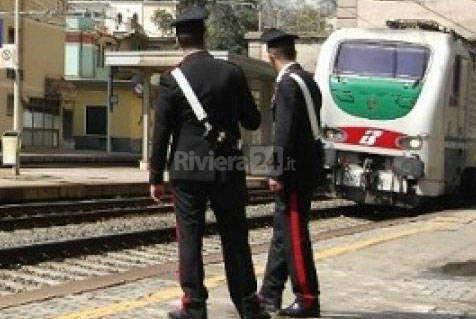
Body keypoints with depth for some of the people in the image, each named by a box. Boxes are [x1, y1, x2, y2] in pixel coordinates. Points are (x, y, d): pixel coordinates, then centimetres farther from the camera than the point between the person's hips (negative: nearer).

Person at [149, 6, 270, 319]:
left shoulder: (173, 79, -6)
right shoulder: (232, 72, -1)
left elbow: (161, 132, -5)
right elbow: (253, 121, 5)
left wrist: (156, 178, 2)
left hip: (188, 170, -2)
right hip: (227, 168, 2)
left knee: (190, 238, 5)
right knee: (235, 237, 9)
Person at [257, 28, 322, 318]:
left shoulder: (288, 83, -15)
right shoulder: (308, 80, 14)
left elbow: (285, 131, -20)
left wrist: (278, 173, -17)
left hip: (294, 173, -10)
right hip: (307, 168, 10)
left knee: (295, 235, -2)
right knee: (283, 232, 14)